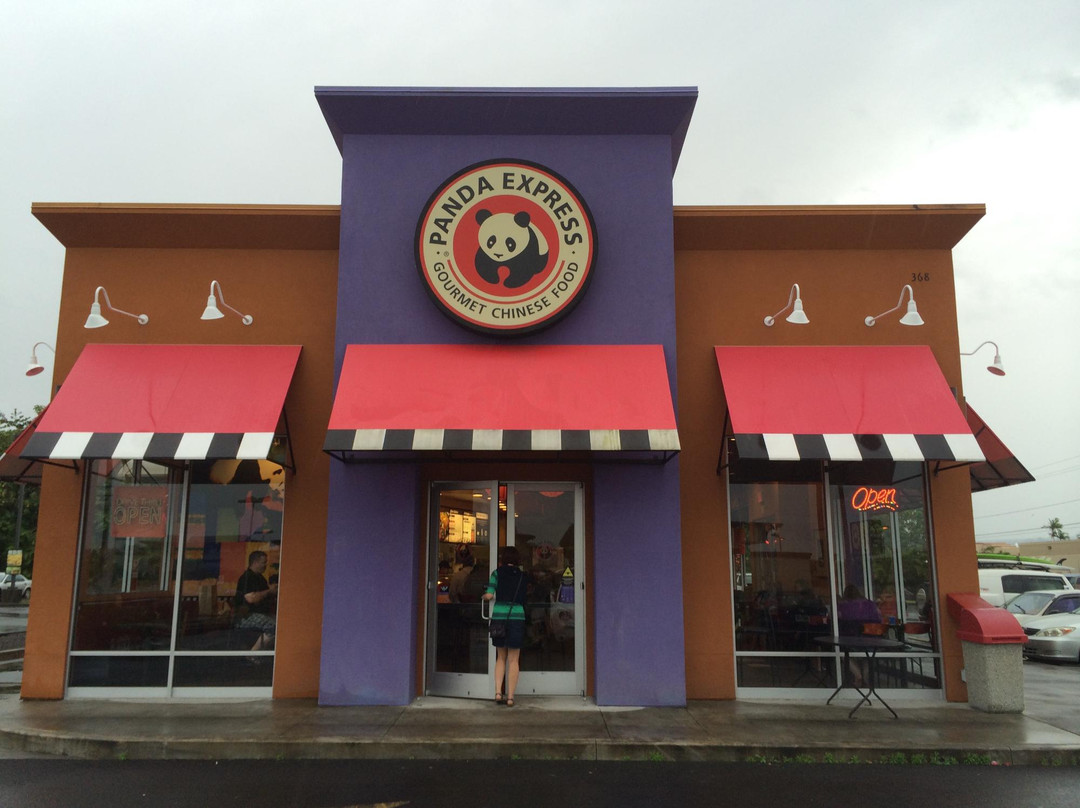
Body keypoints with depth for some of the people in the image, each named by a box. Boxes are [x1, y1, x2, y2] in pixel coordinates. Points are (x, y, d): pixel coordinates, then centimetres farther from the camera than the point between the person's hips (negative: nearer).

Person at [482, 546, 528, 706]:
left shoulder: (498, 572, 1)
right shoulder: (522, 575, 7)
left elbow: (489, 595, -5)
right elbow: (524, 598, 8)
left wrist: (485, 596, 16)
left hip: (499, 617, 0)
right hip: (517, 617, 0)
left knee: (501, 658, 15)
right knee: (513, 660, 6)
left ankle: (498, 692, 4)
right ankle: (510, 697, 4)